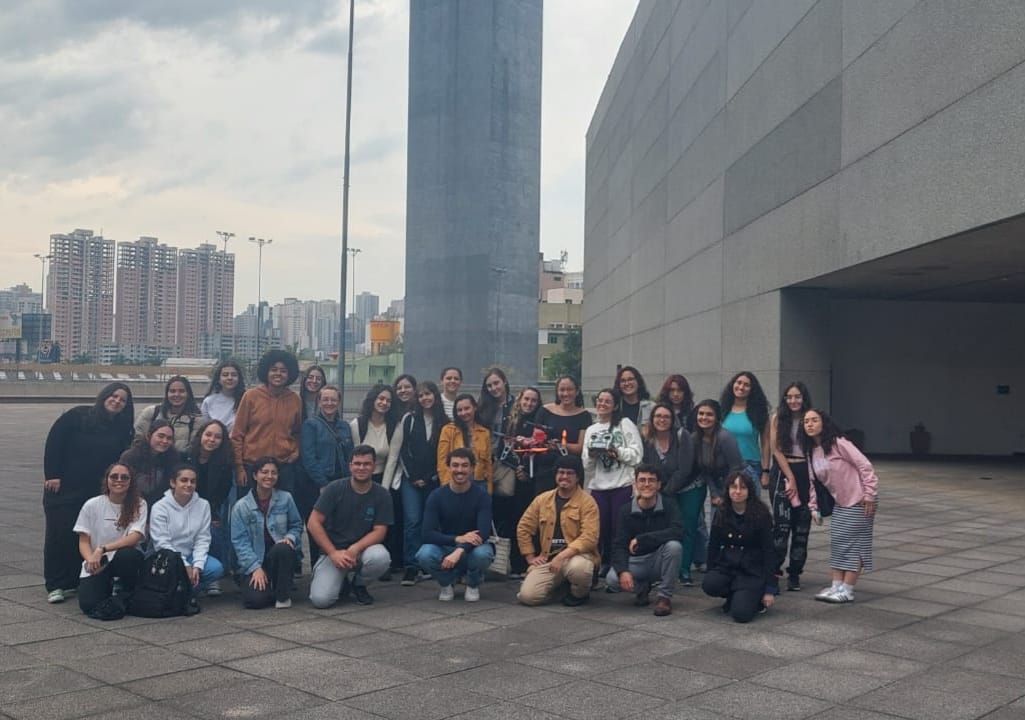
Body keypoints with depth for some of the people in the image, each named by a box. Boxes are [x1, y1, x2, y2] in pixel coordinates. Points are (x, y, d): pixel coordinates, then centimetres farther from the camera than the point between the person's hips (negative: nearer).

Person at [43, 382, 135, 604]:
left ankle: (74, 581, 11)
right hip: (63, 487, -3)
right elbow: (54, 441, -8)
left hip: (96, 492, 3)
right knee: (59, 534, -3)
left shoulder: (122, 428, 4)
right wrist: (51, 475, -12)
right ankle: (56, 585, 3)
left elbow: (122, 459, 8)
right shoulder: (79, 415, -7)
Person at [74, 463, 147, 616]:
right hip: (96, 565, 1)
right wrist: (91, 560, -21)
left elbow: (135, 537, -15)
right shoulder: (92, 505, 0)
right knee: (88, 605, -22)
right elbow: (83, 541, 0)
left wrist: (102, 549, -25)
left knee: (129, 555, -37)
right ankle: (107, 587, 16)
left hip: (125, 559, 0)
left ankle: (129, 595, -5)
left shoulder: (139, 504, -3)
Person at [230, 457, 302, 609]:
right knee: (254, 600, -26)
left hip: (281, 557, 1)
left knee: (282, 548, -36)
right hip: (255, 562, -1)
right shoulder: (241, 506, -3)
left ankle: (283, 595, -14)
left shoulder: (285, 499, 2)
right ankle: (266, 586, 13)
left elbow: (297, 525, 11)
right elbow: (240, 541, -6)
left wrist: (290, 537, -13)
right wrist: (256, 568, -16)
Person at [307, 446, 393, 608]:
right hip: (333, 551, -1)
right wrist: (333, 553, -17)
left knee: (380, 557, -34)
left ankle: (358, 585, 1)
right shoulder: (335, 488, -8)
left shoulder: (381, 494, -4)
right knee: (321, 599, -24)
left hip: (363, 548, 1)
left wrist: (354, 549, -23)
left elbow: (379, 531, -6)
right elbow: (313, 523, -9)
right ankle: (342, 583, 14)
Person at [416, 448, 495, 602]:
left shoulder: (482, 496, -11)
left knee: (483, 553, -36)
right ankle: (446, 584, 2)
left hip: (472, 548, -1)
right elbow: (428, 534, -16)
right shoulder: (437, 496, -8)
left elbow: (483, 532, -22)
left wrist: (460, 550, -38)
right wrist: (457, 539, -30)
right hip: (445, 547, 1)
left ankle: (473, 585, 0)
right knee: (424, 555, -31)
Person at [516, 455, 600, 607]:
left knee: (578, 567, -40)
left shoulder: (587, 502, -7)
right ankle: (561, 585, 15)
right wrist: (530, 557, 6)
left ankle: (580, 593, -2)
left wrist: (562, 556, -25)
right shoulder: (542, 499, 7)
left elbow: (589, 537, -16)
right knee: (527, 596, -17)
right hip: (548, 559, 4)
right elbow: (523, 528, 15)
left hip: (577, 556, -4)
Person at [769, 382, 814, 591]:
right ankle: (774, 570, -10)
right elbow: (777, 450, -2)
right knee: (782, 523, -12)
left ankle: (794, 574, 12)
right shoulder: (778, 419, 1)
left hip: (806, 474, 2)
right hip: (783, 472, -2)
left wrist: (814, 480, -6)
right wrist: (791, 478, -7)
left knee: (801, 526, 4)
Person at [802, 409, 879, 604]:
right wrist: (813, 507, 7)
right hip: (840, 502, 8)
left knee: (852, 543, -4)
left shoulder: (838, 443, -17)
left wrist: (869, 495, -19)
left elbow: (865, 466, -18)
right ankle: (836, 586, 14)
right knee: (837, 542, 8)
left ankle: (847, 591, 0)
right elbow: (813, 482, 12)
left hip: (859, 501, -8)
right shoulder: (811, 452, 6)